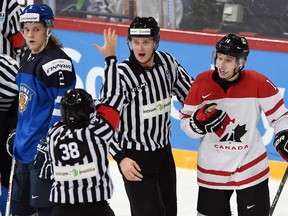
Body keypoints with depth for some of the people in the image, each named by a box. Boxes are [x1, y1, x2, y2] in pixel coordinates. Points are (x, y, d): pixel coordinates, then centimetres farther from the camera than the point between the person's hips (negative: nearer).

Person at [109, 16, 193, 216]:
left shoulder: (167, 62, -5)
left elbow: (189, 91, 11)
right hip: (135, 156, -6)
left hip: (164, 151, 6)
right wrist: (120, 157, -19)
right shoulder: (122, 75, -21)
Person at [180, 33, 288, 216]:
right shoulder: (202, 82, -8)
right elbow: (185, 122, -1)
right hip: (212, 171, 1)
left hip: (252, 168, -1)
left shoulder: (259, 83, -13)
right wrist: (200, 122, -22)